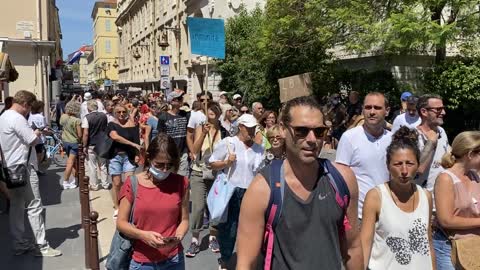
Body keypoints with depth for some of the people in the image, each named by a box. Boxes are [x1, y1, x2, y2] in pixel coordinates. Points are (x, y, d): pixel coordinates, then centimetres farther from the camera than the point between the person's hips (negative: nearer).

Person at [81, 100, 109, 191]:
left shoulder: (87, 118, -14)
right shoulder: (104, 116, 0)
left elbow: (86, 134, -17)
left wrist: (84, 146, -9)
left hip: (91, 145, -4)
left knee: (92, 166, 7)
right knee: (103, 165, 15)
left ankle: (94, 186, 14)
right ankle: (105, 184, 21)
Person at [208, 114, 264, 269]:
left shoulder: (259, 149, 9)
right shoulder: (227, 143, -3)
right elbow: (212, 163, 0)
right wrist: (226, 163, -16)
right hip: (231, 191, -3)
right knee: (228, 228, 6)